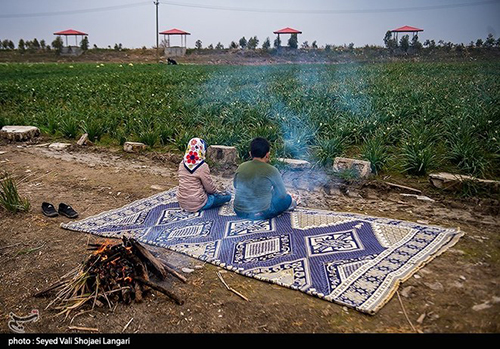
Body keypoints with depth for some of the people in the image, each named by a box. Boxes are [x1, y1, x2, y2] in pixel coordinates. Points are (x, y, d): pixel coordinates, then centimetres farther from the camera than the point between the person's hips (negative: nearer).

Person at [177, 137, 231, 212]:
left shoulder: (182, 163, -2)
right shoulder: (203, 166, -21)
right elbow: (210, 188, -13)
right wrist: (217, 192, 10)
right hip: (196, 205, -7)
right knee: (227, 196, 5)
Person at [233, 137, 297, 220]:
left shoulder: (241, 167, -3)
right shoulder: (272, 171, -15)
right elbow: (283, 194, -2)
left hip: (239, 213, 5)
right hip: (260, 215, -4)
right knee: (288, 198, 18)